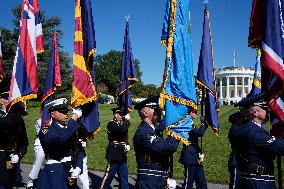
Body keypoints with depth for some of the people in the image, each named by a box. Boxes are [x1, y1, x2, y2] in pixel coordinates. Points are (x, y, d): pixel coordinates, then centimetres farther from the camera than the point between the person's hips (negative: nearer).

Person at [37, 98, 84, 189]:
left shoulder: (71, 130, 10)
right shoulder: (45, 131, -10)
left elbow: (78, 151, 9)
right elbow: (62, 137, -30)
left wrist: (77, 169, -8)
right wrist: (74, 117, -23)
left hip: (70, 173, 6)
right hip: (53, 173, -6)